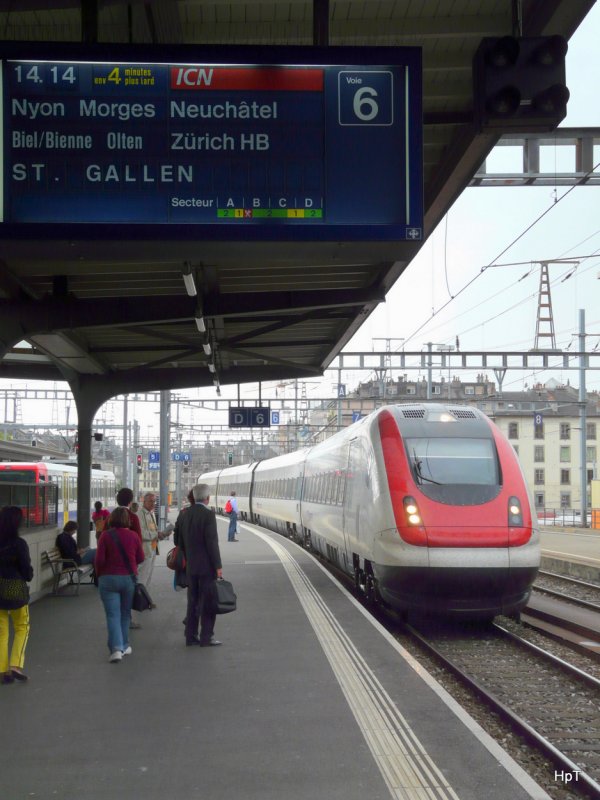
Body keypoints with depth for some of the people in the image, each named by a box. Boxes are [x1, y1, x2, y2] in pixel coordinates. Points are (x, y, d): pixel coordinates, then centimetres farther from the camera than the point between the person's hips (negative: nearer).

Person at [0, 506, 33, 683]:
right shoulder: (19, 544, -15)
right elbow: (27, 571, -10)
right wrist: (29, 575, 10)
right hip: (15, 590, -4)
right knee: (22, 627, 13)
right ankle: (16, 665, 0)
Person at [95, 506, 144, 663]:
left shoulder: (106, 535, -9)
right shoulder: (133, 536, -2)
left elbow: (99, 559, -10)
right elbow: (140, 558, 6)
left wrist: (99, 574, 8)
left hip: (109, 578, -2)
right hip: (129, 578, 2)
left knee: (112, 615, -1)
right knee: (125, 613, 17)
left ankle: (116, 648, -13)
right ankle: (124, 646, 24)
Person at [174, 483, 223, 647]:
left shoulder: (184, 514, 6)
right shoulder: (208, 514, -15)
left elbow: (178, 539, 12)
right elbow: (212, 542, -18)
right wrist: (218, 566, -14)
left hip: (190, 566, 7)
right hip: (207, 566, -7)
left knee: (193, 601, 13)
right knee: (208, 602, 1)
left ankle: (191, 636, 17)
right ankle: (206, 637, 3)